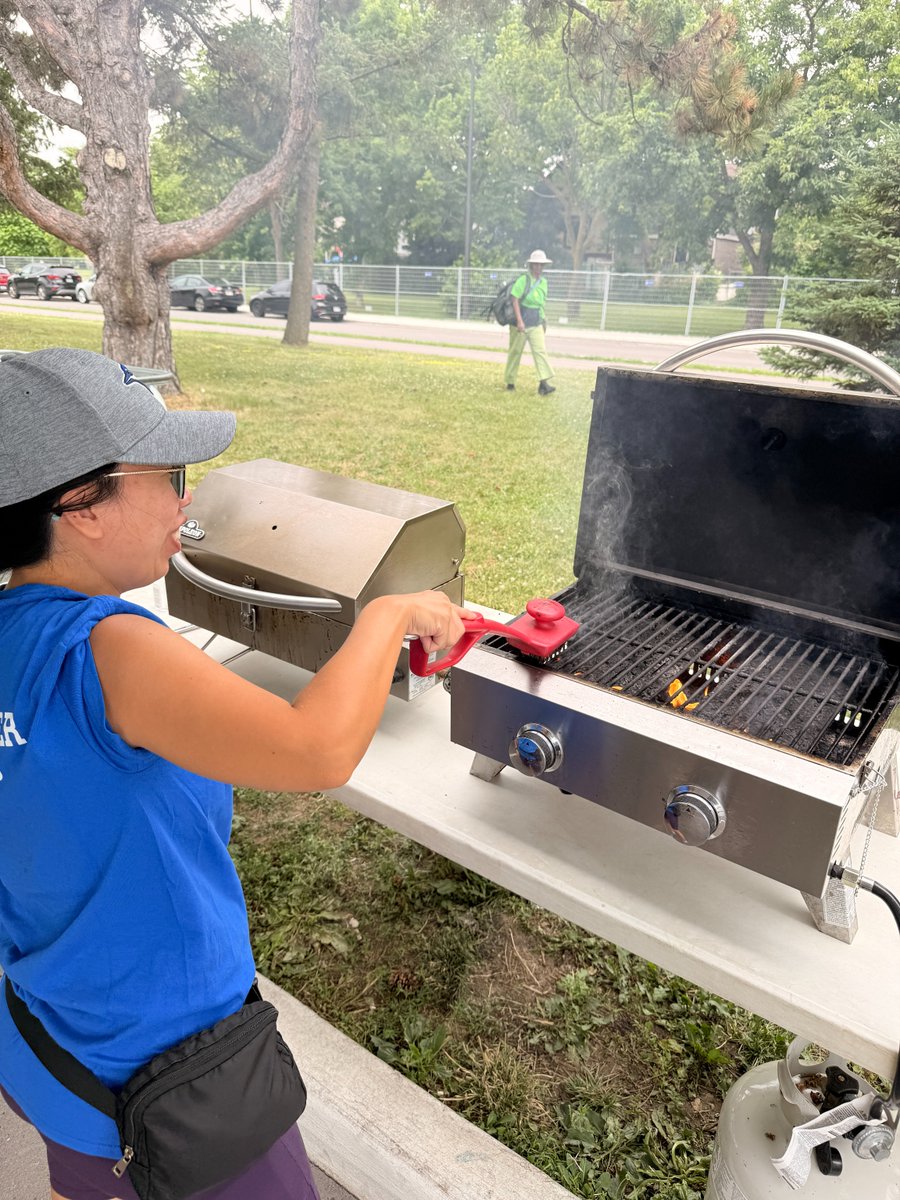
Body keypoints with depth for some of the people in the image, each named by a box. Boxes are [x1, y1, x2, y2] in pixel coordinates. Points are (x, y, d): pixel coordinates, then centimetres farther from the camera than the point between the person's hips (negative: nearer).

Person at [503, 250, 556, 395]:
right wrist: (519, 320, -20)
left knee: (540, 350, -8)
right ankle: (510, 382, 17)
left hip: (536, 323, 5)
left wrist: (543, 319, 19)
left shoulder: (543, 282, 11)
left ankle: (544, 383, -16)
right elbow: (515, 300, -13)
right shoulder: (523, 280, -9)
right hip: (521, 322, -5)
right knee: (515, 351, 5)